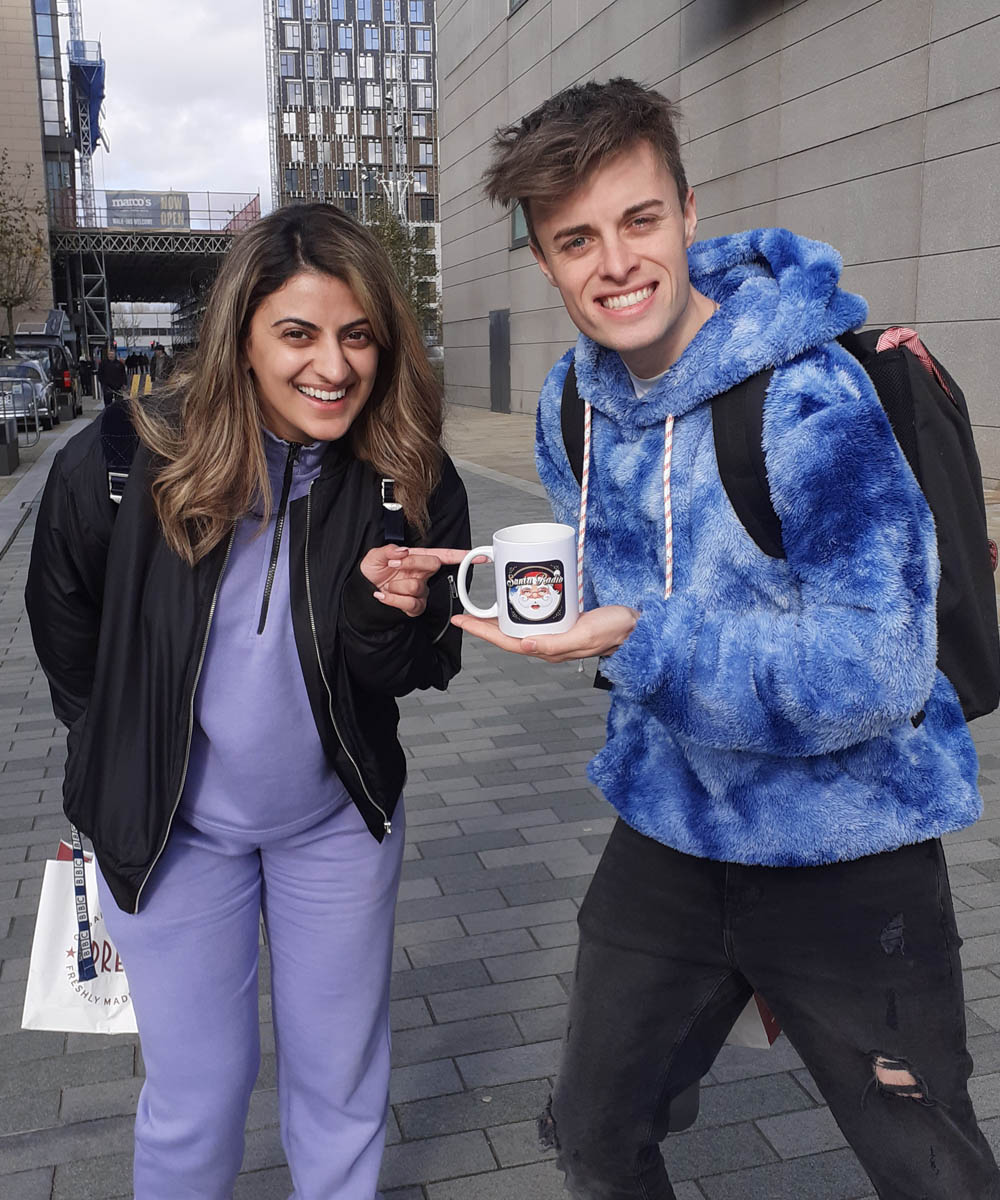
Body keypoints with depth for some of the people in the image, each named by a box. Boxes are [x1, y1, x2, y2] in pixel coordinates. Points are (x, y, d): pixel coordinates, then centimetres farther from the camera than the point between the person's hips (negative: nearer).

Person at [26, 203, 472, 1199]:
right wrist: (119, 761, 9)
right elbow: (65, 622, 1)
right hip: (172, 825, -1)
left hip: (337, 822, 2)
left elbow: (416, 675, -7)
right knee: (194, 1102, 14)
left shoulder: (412, 483, -14)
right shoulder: (126, 460, -18)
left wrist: (394, 613, -28)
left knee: (342, 1089, 18)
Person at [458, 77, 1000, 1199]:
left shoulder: (812, 400, -24)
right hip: (668, 828, 6)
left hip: (847, 857, -5)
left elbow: (878, 667, -26)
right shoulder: (570, 405, -2)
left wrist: (641, 640, -32)